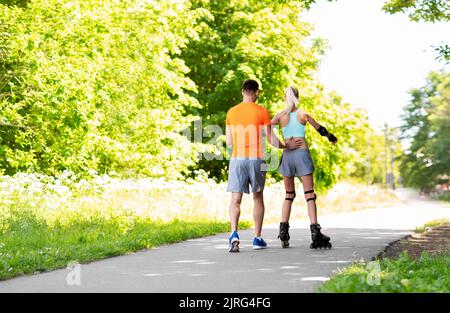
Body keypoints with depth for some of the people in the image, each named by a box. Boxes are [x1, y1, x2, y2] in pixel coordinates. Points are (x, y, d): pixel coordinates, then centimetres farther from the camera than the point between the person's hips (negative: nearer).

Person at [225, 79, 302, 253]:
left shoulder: (231, 112, 7)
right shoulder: (262, 112, -2)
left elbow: (229, 142, 10)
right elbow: (271, 139, -2)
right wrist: (286, 146, 15)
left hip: (237, 159, 1)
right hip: (256, 159, -1)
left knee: (235, 200, -1)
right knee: (258, 198, 13)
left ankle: (234, 234, -23)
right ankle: (257, 238, 16)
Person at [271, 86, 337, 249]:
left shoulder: (280, 115, 5)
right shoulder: (303, 114, 4)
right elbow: (320, 129, 16)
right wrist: (332, 138, 34)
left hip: (287, 155, 2)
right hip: (302, 153, -2)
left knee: (289, 195, 15)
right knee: (309, 194, -3)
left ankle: (283, 229, 5)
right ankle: (315, 231, -14)